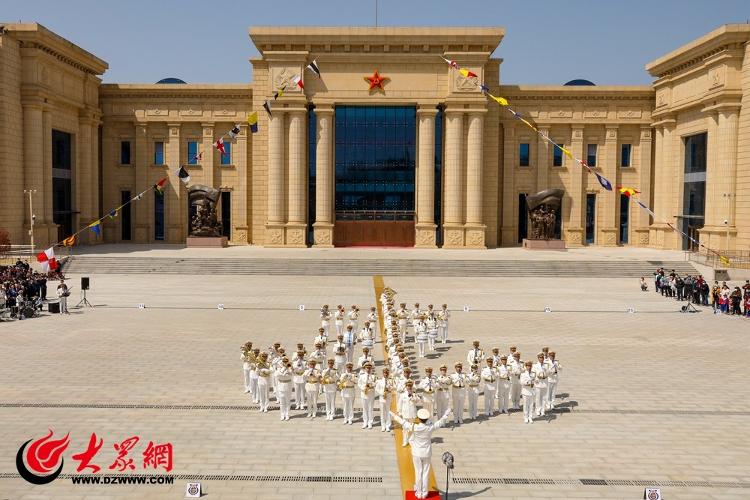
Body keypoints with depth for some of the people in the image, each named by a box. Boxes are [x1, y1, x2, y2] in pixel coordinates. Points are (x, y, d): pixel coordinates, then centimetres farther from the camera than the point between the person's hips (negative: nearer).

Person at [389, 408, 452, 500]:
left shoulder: (414, 427, -21)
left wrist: (394, 415, 7)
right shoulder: (430, 428, -16)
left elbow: (402, 422, -8)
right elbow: (441, 421, -2)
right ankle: (424, 493, 18)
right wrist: (447, 413, 13)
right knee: (426, 472, 10)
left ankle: (419, 492, 18)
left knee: (418, 472, 9)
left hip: (417, 453, -1)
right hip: (427, 453, 1)